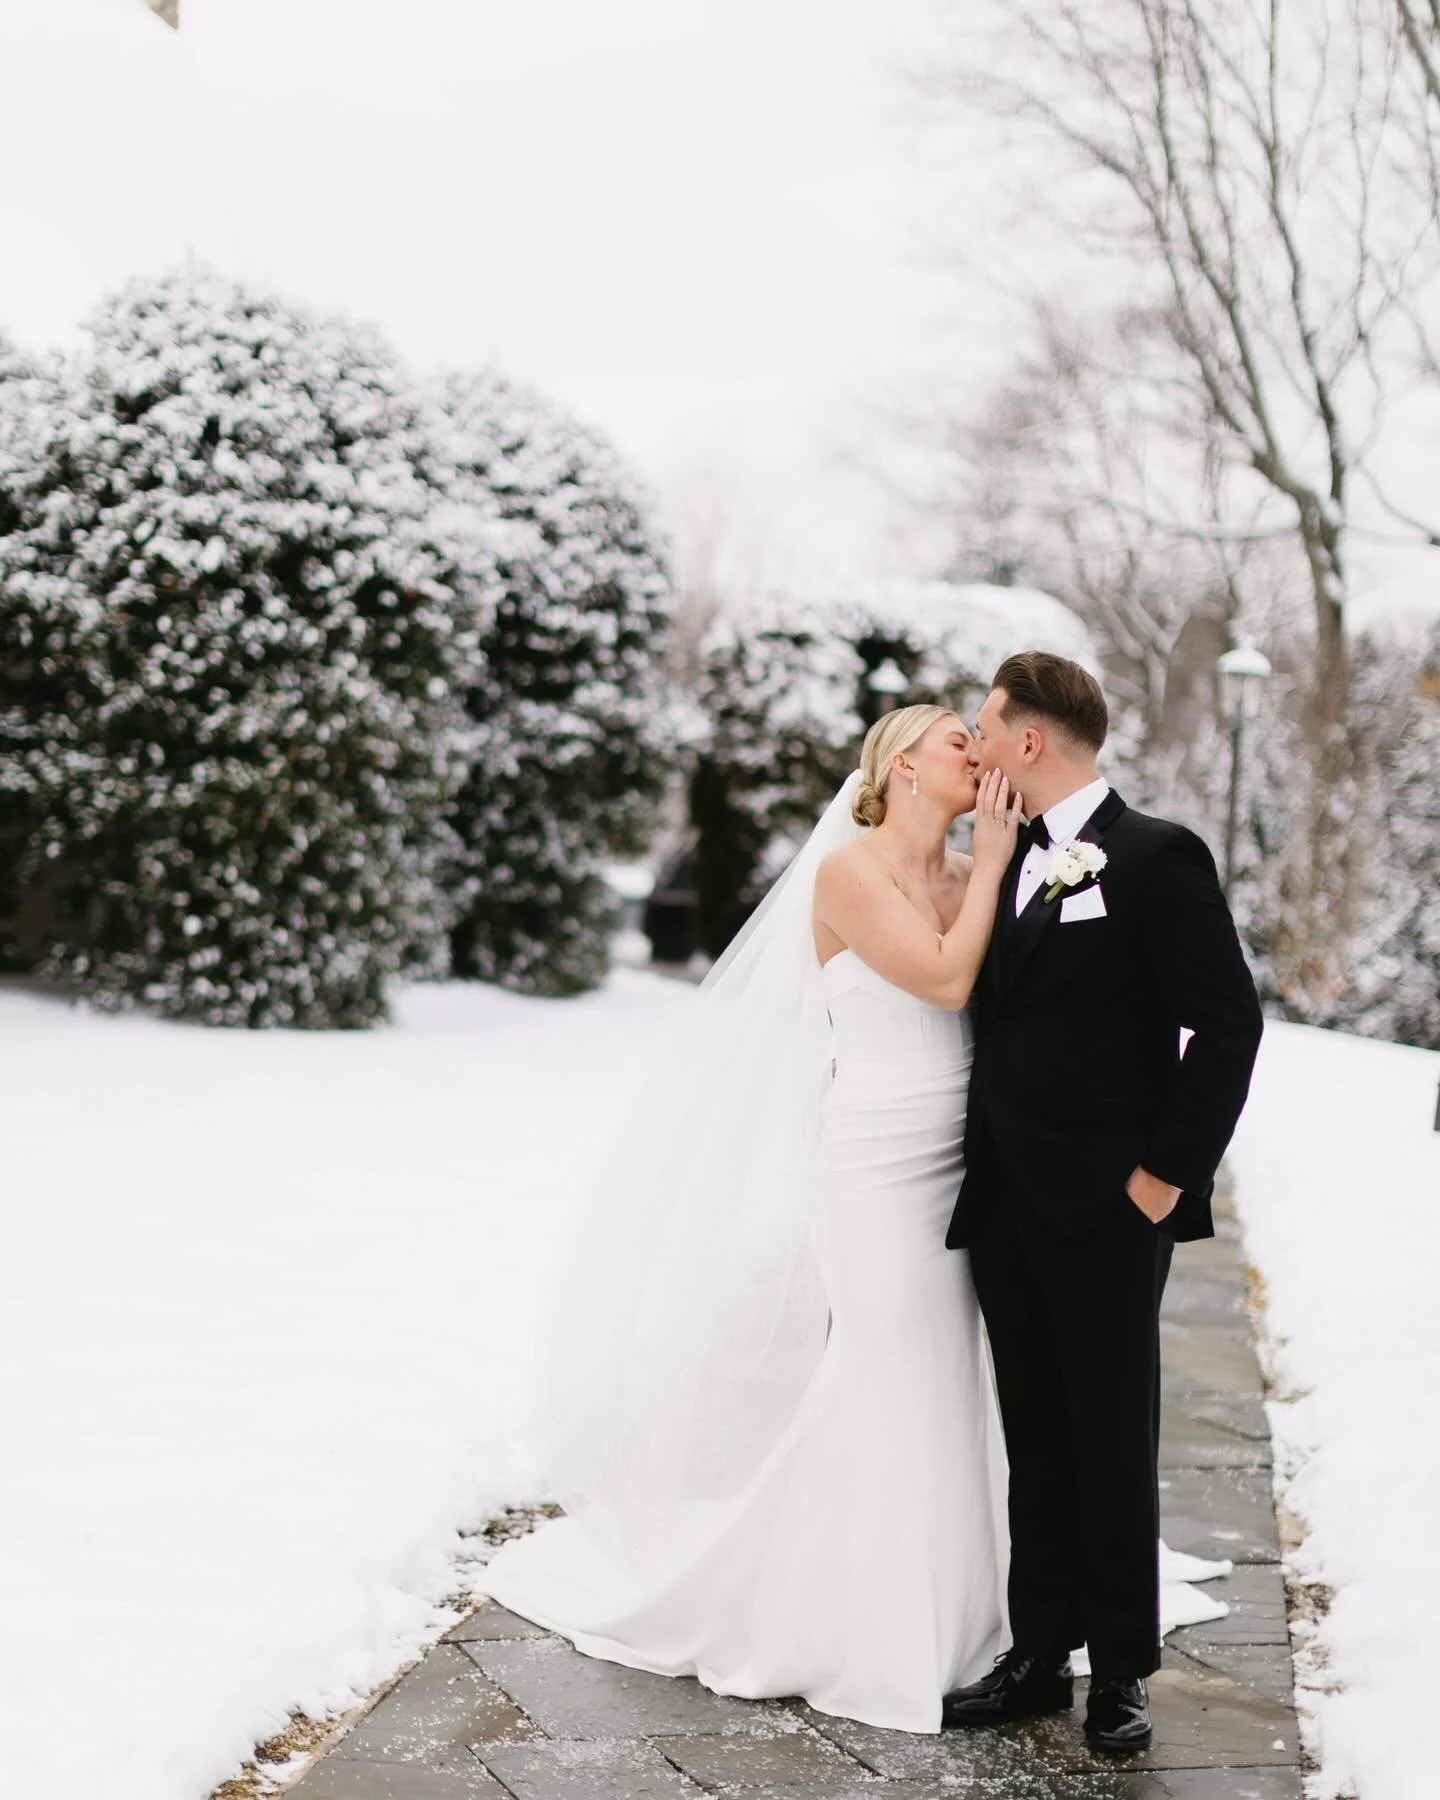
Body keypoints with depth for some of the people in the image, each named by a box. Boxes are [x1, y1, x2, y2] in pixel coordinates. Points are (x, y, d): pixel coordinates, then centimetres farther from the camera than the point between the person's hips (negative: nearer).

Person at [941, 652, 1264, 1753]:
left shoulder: (1157, 859, -10)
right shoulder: (1010, 864, 12)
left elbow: (1229, 1020, -13)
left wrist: (1168, 1173, -14)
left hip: (1106, 1208, -6)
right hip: (1005, 1203, 6)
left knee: (1113, 1446, 4)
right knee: (1036, 1444, 12)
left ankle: (1121, 1671, 16)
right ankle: (1038, 1656, 21)